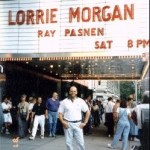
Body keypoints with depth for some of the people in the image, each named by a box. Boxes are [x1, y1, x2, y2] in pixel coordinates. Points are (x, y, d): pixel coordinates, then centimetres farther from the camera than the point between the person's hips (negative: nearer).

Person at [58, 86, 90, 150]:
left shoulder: (81, 101, 3)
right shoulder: (64, 102, 3)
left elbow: (88, 112, 7)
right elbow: (60, 113, 5)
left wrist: (84, 123, 1)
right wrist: (63, 122, -10)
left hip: (78, 124, 0)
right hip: (68, 124, 0)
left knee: (81, 142, 0)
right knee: (68, 143, 6)